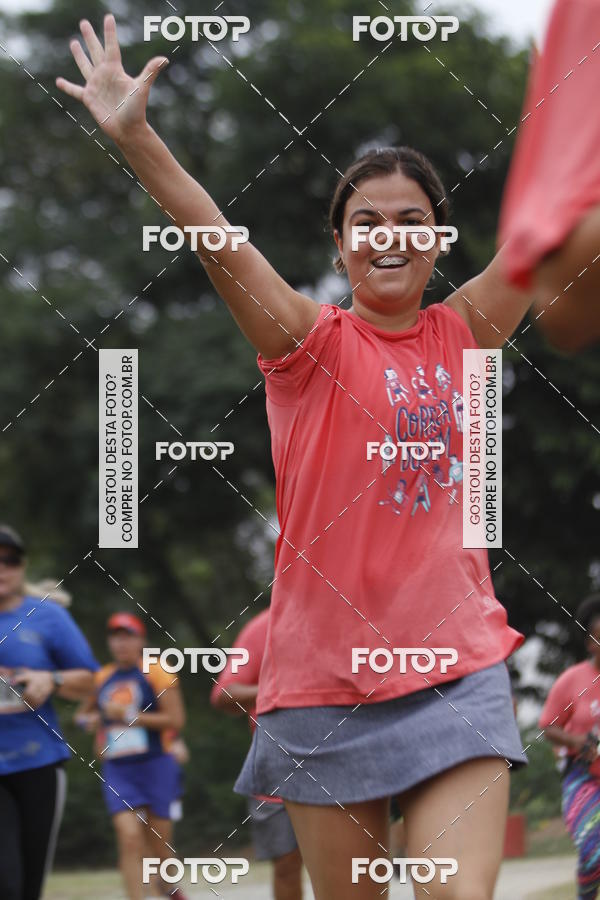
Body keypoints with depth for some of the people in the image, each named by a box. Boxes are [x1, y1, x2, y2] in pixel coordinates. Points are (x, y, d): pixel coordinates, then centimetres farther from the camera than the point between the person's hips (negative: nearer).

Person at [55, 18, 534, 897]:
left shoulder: (461, 333, 8)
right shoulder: (313, 341, 0)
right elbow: (221, 246, -14)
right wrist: (136, 136, -28)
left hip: (457, 667, 1)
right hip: (326, 671, -1)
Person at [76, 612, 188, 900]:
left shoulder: (156, 673, -3)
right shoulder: (102, 678, 11)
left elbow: (175, 719, -11)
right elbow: (83, 714, 27)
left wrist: (129, 716, -15)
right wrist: (90, 719, 3)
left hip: (156, 766, -2)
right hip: (117, 771, 2)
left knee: (159, 841, 7)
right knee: (129, 837, -15)